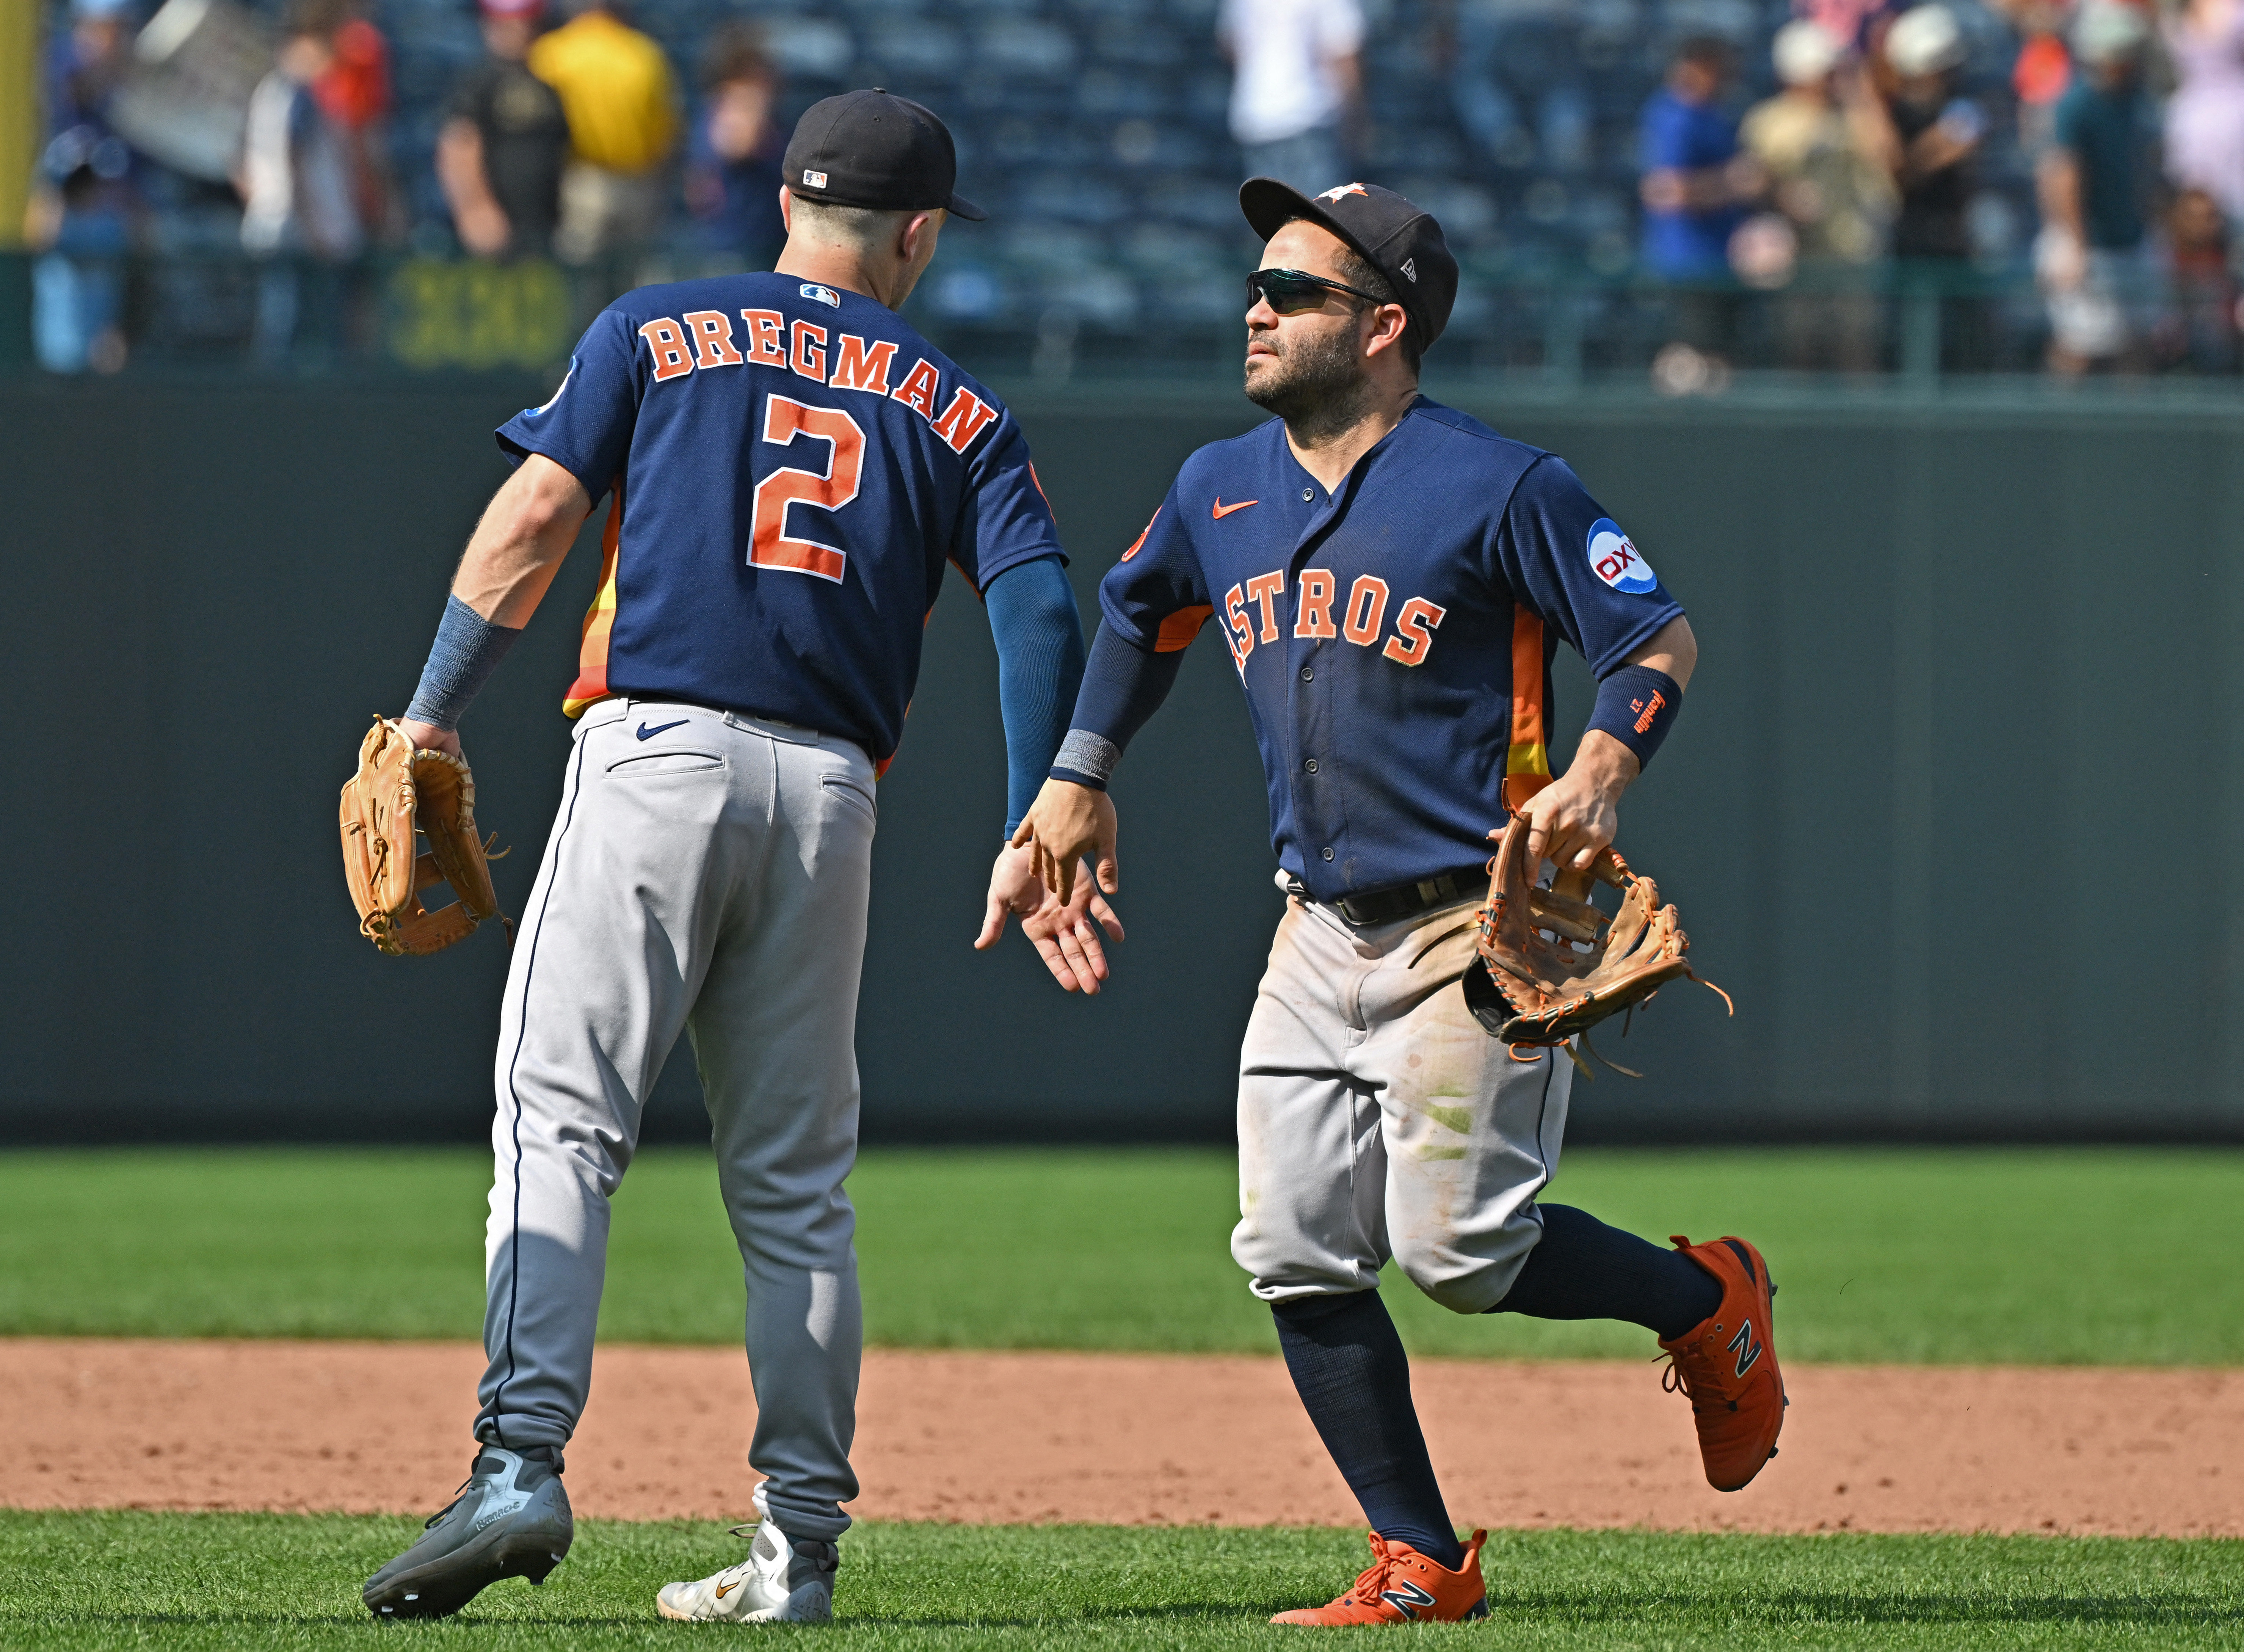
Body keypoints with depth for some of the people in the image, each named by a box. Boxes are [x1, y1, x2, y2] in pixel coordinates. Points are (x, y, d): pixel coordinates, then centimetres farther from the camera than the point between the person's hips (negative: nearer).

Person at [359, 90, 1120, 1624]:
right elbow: (1040, 607, 4)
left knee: (562, 1118, -9)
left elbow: (533, 520, 0)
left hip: (655, 753, -3)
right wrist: (1034, 840, 1)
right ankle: (800, 1543, 8)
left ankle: (521, 1467, -27)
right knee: (795, 1179, 10)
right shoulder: (959, 408, 16)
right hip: (829, 793, 3)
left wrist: (432, 719, 1)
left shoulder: (658, 332, 10)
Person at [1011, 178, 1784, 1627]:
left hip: (1477, 926, -7)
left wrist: (1602, 771, -26)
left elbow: (1661, 637, -10)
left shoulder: (1499, 488, -12)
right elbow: (1137, 613, 29)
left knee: (1458, 1249, -13)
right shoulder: (1224, 491, 8)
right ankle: (1422, 1562, 7)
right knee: (1296, 1250, -3)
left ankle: (1705, 1302, 15)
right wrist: (1080, 775, 24)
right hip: (1323, 929, 7)